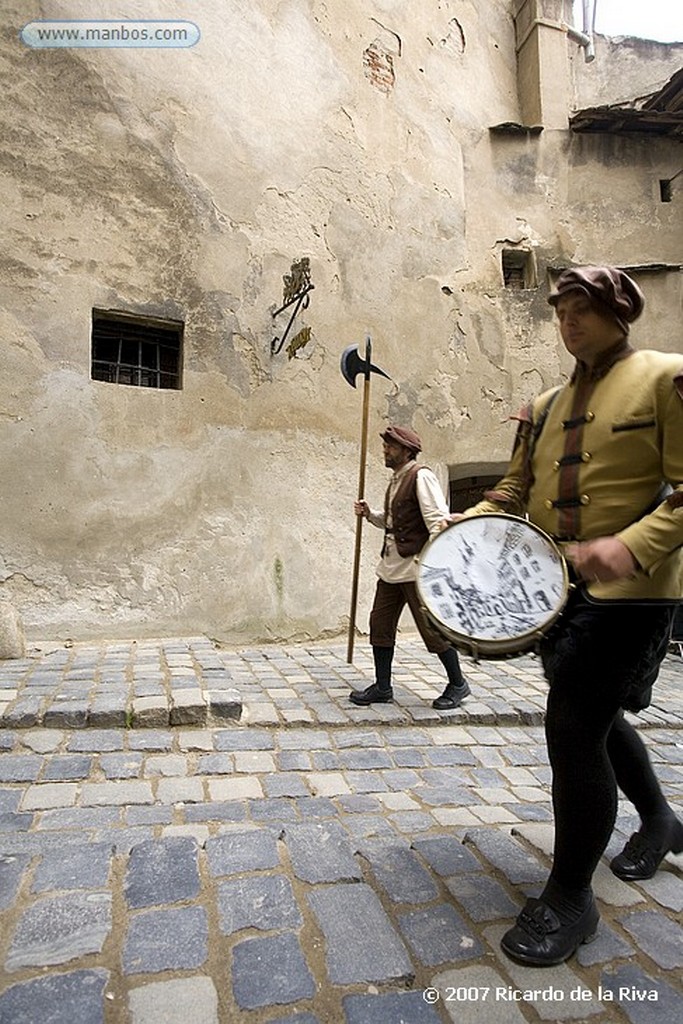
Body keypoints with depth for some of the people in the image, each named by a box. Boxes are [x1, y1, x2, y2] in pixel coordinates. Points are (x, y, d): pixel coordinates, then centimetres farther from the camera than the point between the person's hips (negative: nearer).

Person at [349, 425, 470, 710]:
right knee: (380, 624, 10)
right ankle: (382, 688, 22)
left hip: (417, 566, -9)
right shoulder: (396, 480, 17)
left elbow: (438, 520, -18)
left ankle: (457, 684, 19)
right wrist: (369, 514, 10)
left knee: (432, 628, -1)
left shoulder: (421, 477, -11)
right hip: (391, 566, 9)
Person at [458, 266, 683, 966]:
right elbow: (515, 490, 14)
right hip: (557, 589, 7)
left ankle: (570, 896, 12)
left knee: (573, 725, -10)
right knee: (598, 717, 20)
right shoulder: (545, 407, 13)